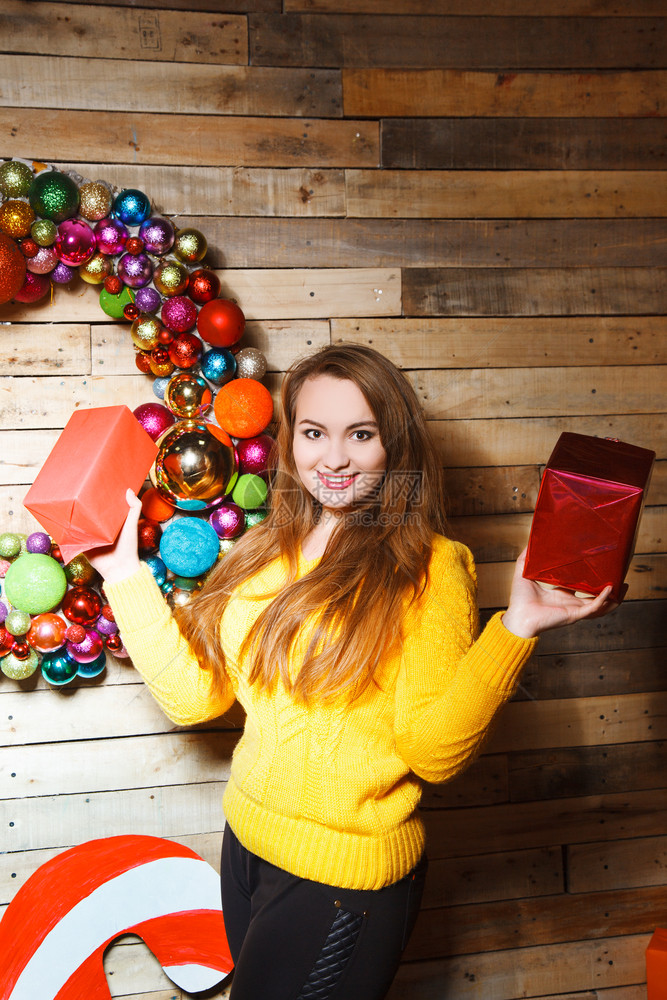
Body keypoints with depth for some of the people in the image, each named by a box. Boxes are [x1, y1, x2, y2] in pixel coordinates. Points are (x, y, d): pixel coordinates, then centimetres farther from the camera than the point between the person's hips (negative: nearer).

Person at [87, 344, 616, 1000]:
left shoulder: (428, 569, -15)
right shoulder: (267, 553, 2)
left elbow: (435, 751, -20)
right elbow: (194, 693, 0)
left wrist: (516, 627, -32)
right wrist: (125, 573, -1)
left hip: (343, 877, -6)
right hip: (246, 840, 6)